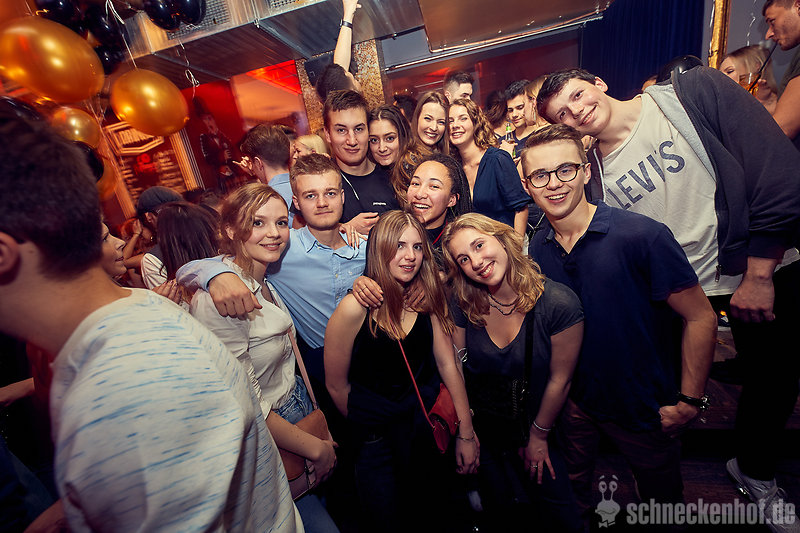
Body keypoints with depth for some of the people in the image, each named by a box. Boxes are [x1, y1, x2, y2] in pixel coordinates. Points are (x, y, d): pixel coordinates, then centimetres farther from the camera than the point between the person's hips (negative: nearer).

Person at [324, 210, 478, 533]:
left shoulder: (428, 298, -11)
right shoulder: (355, 308, -24)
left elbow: (448, 364, -6)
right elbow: (336, 386, -13)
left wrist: (466, 434, -1)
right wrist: (370, 433, 3)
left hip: (429, 420, 4)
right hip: (376, 438, -3)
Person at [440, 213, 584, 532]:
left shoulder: (559, 303, -26)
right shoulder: (463, 304, -18)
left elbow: (559, 379, -15)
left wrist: (538, 436, -3)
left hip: (533, 426, -1)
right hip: (482, 428, 2)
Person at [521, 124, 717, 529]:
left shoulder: (642, 235, -23)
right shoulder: (537, 250, -8)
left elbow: (701, 318, -15)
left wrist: (689, 401, -13)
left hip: (647, 410, -3)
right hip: (575, 404, 4)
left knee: (662, 502, 24)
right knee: (571, 498, 26)